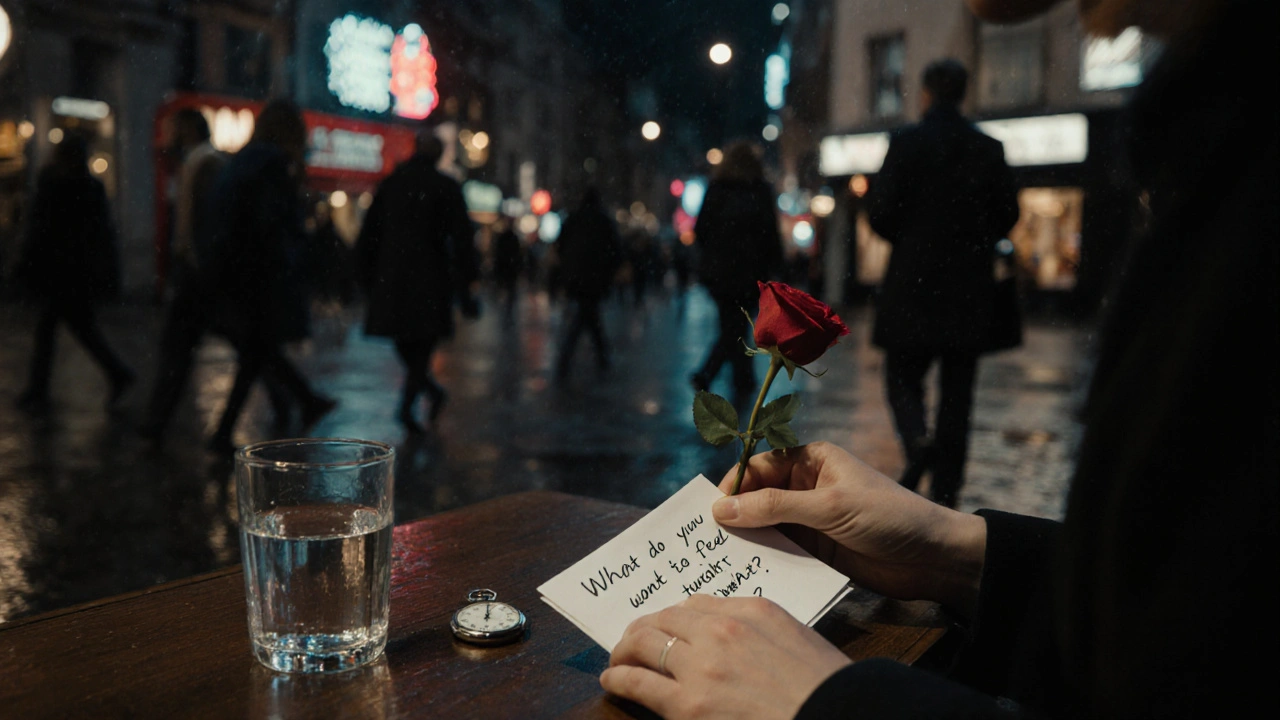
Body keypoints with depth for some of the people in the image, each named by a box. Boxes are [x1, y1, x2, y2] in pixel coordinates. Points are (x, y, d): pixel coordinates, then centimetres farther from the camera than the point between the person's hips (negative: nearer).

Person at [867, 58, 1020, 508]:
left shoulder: (906, 143, -5)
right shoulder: (989, 149, 5)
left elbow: (880, 212, -9)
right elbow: (1008, 214, 6)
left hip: (913, 284, -3)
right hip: (970, 290, 3)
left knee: (903, 377, 9)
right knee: (957, 390, 9)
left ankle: (918, 440, -20)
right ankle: (945, 488, 11)